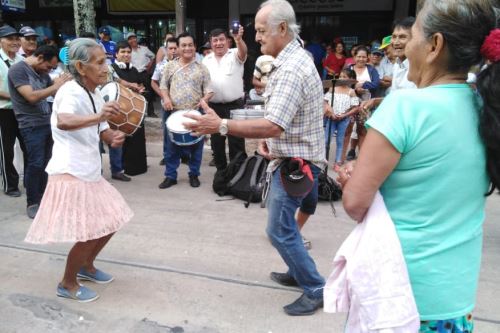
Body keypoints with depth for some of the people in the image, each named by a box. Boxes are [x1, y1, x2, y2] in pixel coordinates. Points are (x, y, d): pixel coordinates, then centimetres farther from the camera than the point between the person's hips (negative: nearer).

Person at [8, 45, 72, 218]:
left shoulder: (42, 72, 12)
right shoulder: (18, 70, -10)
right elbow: (31, 96, -21)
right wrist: (56, 86, -18)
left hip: (47, 123, 7)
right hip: (31, 126, -7)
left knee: (45, 163, 9)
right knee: (36, 164, -6)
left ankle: (41, 198, 22)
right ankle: (32, 203, 7)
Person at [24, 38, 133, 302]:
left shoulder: (95, 95, 10)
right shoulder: (71, 92, -18)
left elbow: (102, 131, 13)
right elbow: (62, 122, -40)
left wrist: (114, 138, -11)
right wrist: (97, 117, -59)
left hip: (90, 172, 9)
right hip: (71, 174, -9)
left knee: (110, 222, 15)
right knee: (89, 234, -6)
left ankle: (86, 266, 37)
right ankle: (67, 284, 18)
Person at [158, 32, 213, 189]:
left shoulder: (201, 68, 4)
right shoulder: (170, 66, 7)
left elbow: (209, 90, 3)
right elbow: (163, 85, 12)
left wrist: (204, 99, -17)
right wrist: (166, 98, -6)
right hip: (175, 113, 1)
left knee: (196, 146, 7)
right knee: (172, 146, 6)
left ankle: (194, 175, 22)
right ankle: (170, 176, 18)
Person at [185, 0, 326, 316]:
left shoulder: (291, 69, -23)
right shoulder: (293, 59, 12)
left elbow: (273, 126, -32)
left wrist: (221, 125, -34)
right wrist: (268, 138, 5)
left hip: (295, 162, -10)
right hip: (294, 156, 10)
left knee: (280, 230, -2)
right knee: (285, 223, 21)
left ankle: (315, 289, 13)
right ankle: (299, 271, 38)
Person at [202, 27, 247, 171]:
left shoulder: (235, 54, -3)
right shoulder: (206, 60, 10)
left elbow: (243, 53, -26)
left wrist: (239, 39, -46)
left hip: (234, 105, -4)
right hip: (214, 107, 4)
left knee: (236, 142, 1)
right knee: (216, 142, 11)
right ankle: (221, 171, 25)